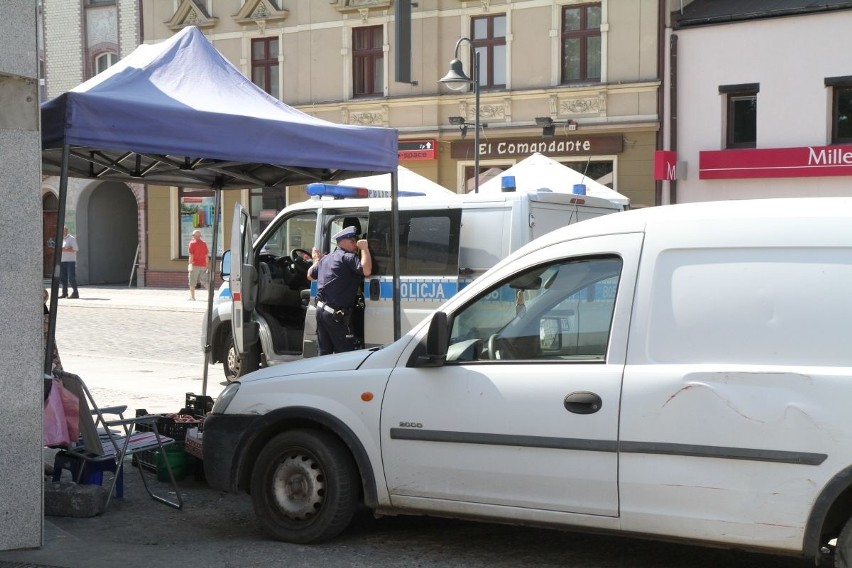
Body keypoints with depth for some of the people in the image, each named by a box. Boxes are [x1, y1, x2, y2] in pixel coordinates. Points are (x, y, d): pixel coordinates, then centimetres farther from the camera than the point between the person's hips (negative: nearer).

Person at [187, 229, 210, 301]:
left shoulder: (192, 243, -6)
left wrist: (190, 264, -5)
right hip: (203, 265, 5)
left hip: (195, 265, -5)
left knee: (192, 282, 3)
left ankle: (192, 296, 3)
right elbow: (207, 256, 10)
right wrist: (206, 265, 17)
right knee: (204, 281, 11)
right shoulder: (204, 243, 9)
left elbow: (191, 255, -10)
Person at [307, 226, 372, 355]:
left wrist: (316, 260, 47)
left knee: (324, 352, 15)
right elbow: (366, 270, -26)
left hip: (321, 310, 9)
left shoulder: (326, 258, 17)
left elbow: (310, 275, 30)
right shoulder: (348, 257, -11)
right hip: (337, 314, -9)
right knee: (345, 353, -4)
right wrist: (364, 248, -15)